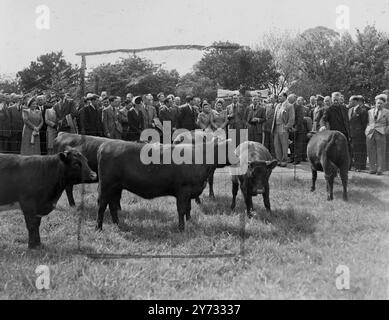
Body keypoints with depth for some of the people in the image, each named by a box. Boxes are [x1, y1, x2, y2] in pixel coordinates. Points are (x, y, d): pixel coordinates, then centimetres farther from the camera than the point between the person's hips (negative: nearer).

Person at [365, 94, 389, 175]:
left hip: (381, 134, -2)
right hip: (370, 134, 2)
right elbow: (367, 122, 16)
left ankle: (380, 170, 1)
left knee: (380, 152, -3)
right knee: (371, 152, 1)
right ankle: (373, 169, 7)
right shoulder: (370, 111, 14)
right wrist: (366, 131, 4)